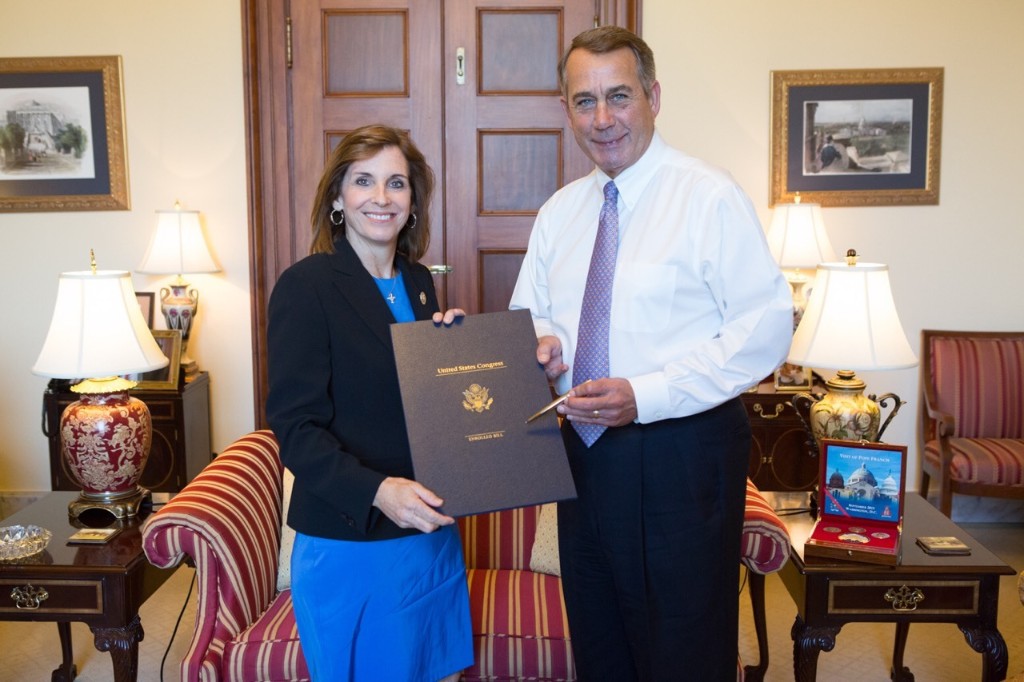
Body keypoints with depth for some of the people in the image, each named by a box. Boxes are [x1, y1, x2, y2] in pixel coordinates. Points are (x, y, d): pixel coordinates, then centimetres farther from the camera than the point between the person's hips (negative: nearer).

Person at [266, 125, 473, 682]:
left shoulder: (418, 282, 7)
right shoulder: (305, 285, -12)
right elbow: (296, 428, -16)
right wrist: (376, 492, -30)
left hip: (432, 534, 7)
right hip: (350, 547, -6)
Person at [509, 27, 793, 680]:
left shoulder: (710, 197, -10)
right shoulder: (558, 212, 9)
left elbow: (767, 327, -15)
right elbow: (530, 314, 19)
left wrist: (644, 395, -23)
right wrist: (541, 342, -7)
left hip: (682, 457, -6)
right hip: (584, 449, 6)